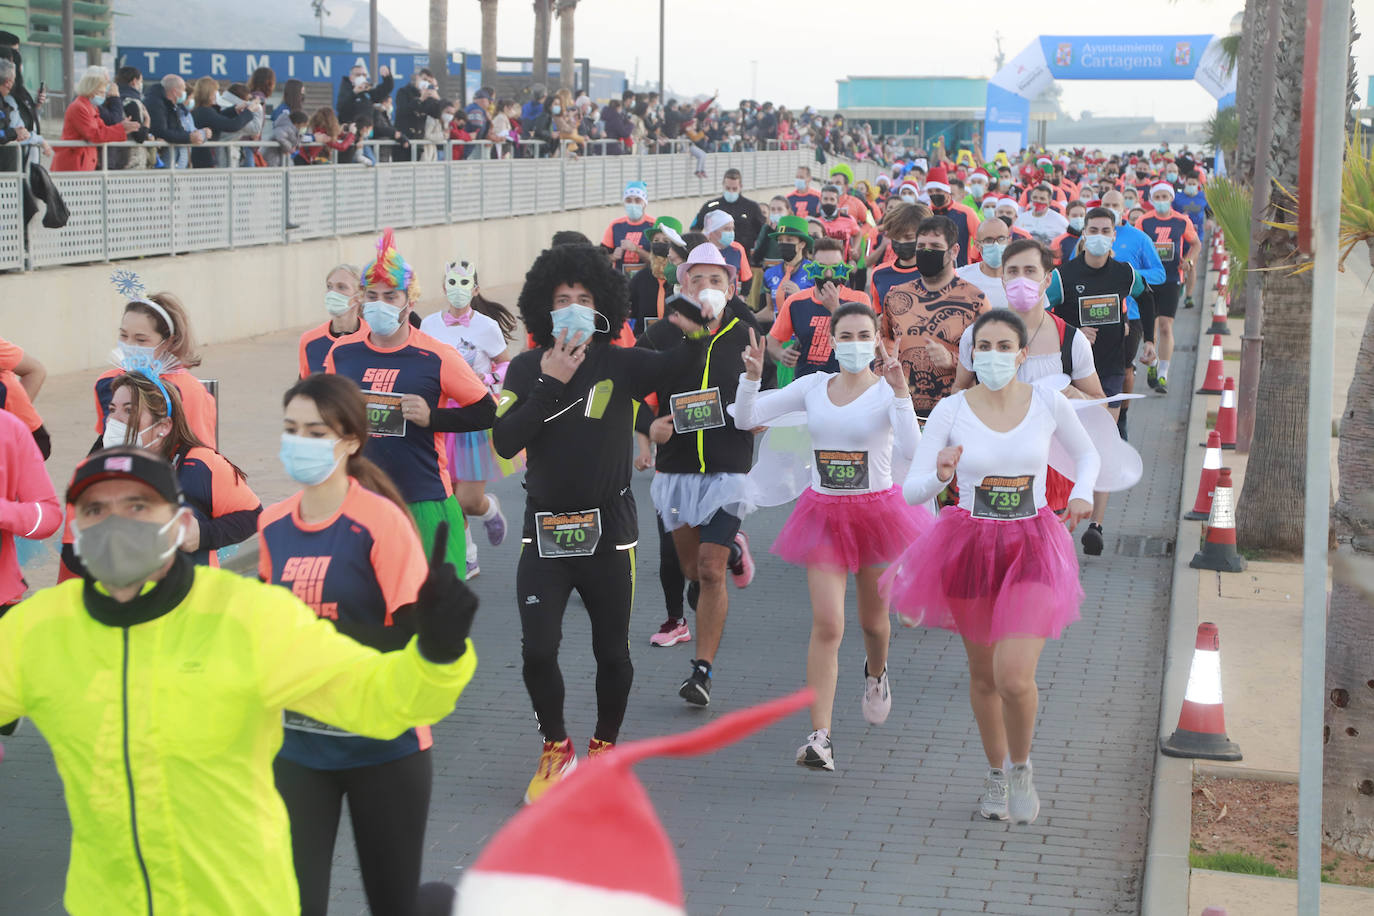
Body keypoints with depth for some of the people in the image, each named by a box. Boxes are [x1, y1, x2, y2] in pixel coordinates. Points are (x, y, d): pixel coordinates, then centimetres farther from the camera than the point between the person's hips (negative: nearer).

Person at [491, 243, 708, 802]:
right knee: (537, 651, -6)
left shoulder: (621, 364, -2)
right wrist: (551, 383, -15)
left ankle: (605, 747, 31)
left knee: (612, 652, 8)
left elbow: (674, 367, -20)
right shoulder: (528, 368, 4)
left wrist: (695, 335, -41)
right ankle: (556, 750, 17)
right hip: (545, 530, 1)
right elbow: (505, 441, -8)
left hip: (608, 531, -1)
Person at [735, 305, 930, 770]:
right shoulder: (813, 387, 1)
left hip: (876, 510, -1)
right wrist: (752, 377, -16)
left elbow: (912, 449, -26)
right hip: (824, 513, 1)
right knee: (827, 626, -9)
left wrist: (900, 393, -33)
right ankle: (820, 736, -9)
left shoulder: (887, 391, -9)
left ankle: (876, 673, 54)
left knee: (872, 619, 17)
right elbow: (746, 418, 1)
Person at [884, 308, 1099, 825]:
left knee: (1015, 677, -17)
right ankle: (995, 773, 39)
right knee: (983, 676, 14)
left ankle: (1021, 767, 13)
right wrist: (941, 475, -28)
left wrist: (1082, 493, -4)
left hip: (1032, 552, -1)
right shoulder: (950, 411, -6)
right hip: (970, 548, 1)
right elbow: (911, 491, -7)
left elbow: (1087, 455, 16)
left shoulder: (1048, 403, -4)